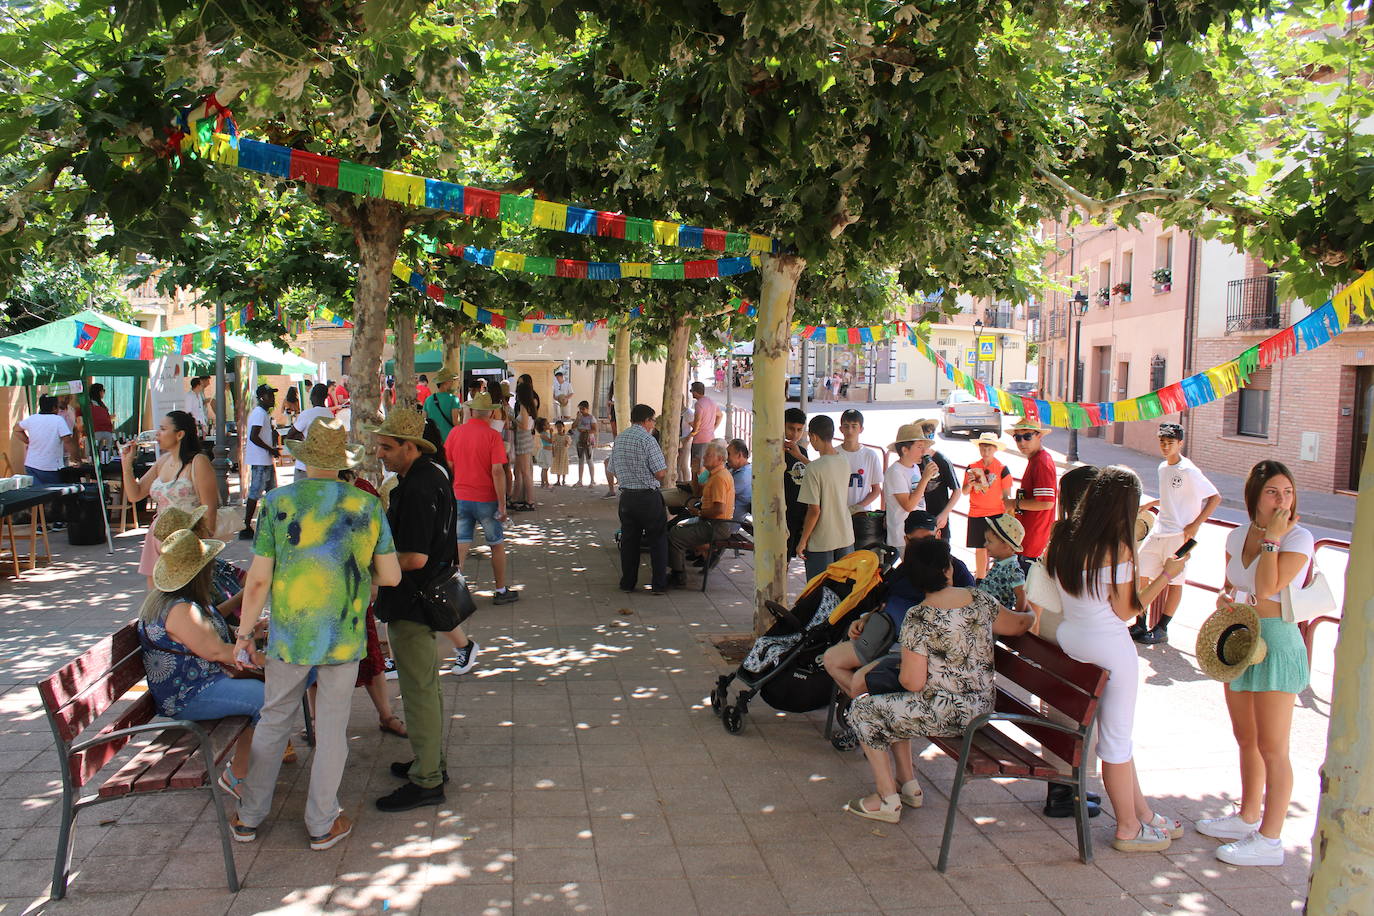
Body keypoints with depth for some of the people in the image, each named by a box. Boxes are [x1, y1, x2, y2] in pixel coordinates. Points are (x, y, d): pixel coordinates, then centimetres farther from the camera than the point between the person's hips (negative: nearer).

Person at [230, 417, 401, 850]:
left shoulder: (277, 503, -8)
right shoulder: (368, 505, -6)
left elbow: (259, 579, -7)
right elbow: (391, 576, -3)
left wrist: (244, 633, 5)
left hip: (288, 636, 0)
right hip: (345, 638, 0)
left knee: (273, 722, 17)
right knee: (331, 729, 11)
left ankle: (249, 817, 29)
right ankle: (322, 824, 22)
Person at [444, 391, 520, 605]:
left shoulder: (456, 432, 0)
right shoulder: (492, 435, -12)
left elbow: (448, 466, 5)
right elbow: (497, 471, -17)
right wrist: (502, 504, -12)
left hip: (461, 497, 3)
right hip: (486, 499, -3)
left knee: (461, 544, 7)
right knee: (497, 545, 12)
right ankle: (501, 591, 20)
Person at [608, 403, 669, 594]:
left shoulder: (619, 439, 9)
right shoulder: (647, 439, -13)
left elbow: (613, 470, 15)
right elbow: (660, 472, -15)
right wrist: (665, 467, 7)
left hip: (626, 496, 6)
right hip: (649, 496, -6)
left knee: (628, 539, 14)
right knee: (658, 539, 4)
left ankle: (627, 583, 18)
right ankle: (659, 584, 5)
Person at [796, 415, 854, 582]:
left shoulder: (814, 469, -20)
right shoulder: (845, 463, 0)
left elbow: (814, 510, -19)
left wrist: (802, 541, -9)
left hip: (821, 542, -6)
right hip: (846, 537, 6)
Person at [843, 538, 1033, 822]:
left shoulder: (918, 618, -21)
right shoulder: (981, 600, -4)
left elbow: (912, 682, -20)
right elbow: (1019, 624, 13)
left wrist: (902, 672, 3)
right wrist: (1033, 614, 36)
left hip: (946, 713, -8)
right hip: (982, 705, 8)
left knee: (863, 711, 9)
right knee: (891, 704, 27)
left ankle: (887, 800, 12)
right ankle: (909, 786, 31)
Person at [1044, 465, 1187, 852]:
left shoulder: (1062, 536, 1)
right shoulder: (1117, 548, -18)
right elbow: (1124, 611, -11)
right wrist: (1166, 576, -6)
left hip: (1068, 639, 7)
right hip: (1108, 647, -7)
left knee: (1116, 733, 20)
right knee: (1117, 738, 8)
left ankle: (1142, 811, 34)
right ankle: (1128, 829, 23)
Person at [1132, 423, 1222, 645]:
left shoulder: (1189, 471, -13)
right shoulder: (1163, 467, 11)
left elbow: (1215, 497, -13)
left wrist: (1195, 525, -16)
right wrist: (1152, 503, 13)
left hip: (1179, 535, -8)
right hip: (1157, 532, 8)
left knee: (1174, 581, 3)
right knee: (1140, 574, 5)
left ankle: (1161, 629, 11)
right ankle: (1140, 624, 16)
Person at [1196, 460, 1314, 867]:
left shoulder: (1299, 538, -13)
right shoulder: (1238, 536, 6)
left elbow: (1266, 589, -25)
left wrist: (1273, 537, -20)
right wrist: (1225, 599, -2)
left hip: (1276, 642, -7)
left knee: (1271, 746, -1)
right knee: (1246, 738, 18)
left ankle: (1270, 839, 8)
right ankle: (1248, 817, 33)